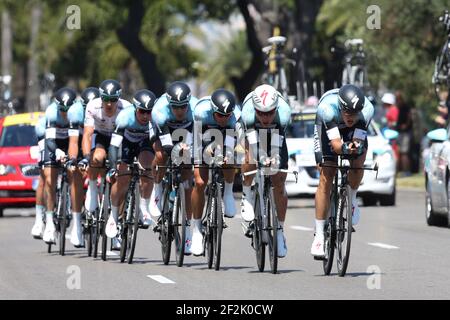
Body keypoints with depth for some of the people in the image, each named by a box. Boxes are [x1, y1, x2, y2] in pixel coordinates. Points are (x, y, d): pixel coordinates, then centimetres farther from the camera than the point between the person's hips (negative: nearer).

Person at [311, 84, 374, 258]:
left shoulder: (367, 110, -36)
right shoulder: (327, 108, -42)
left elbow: (358, 141, -34)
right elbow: (335, 143, -44)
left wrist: (356, 147, -56)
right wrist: (345, 148, -65)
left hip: (353, 132, 2)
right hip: (328, 127, -2)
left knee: (359, 160, -26)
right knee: (325, 179, -12)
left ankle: (351, 199, 4)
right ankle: (319, 235, -8)